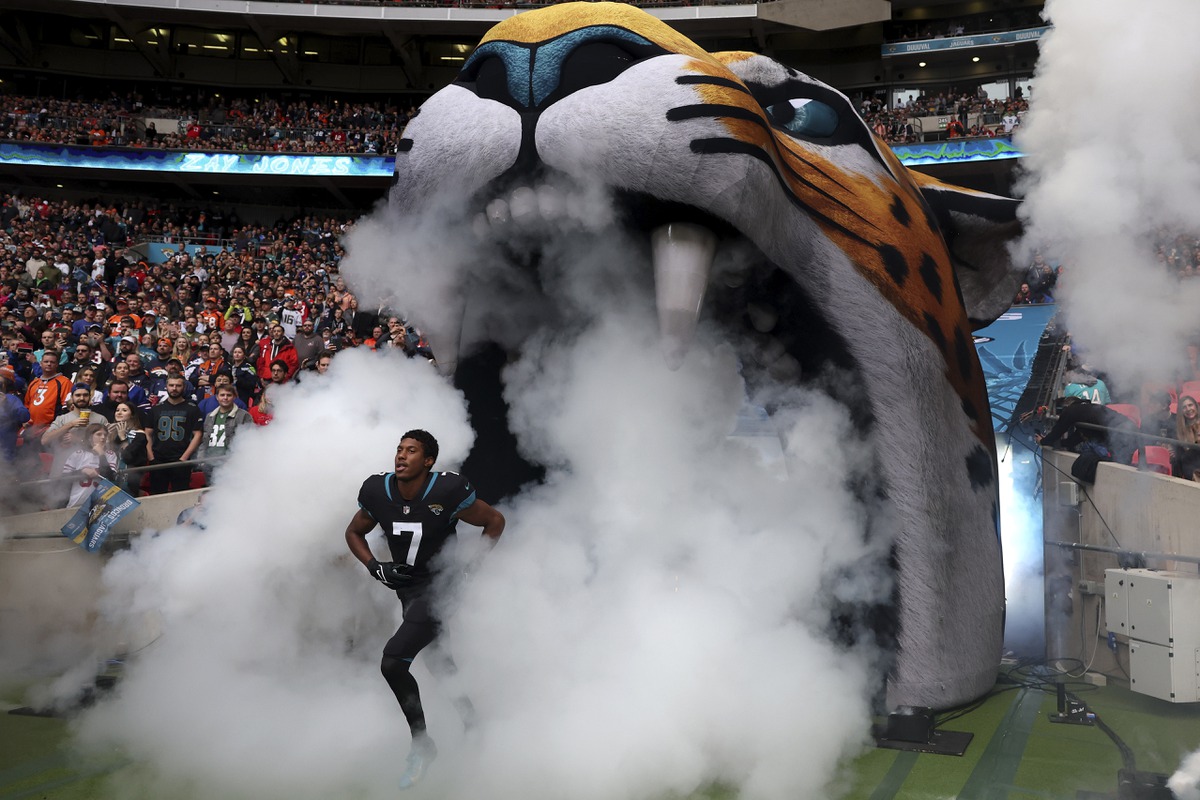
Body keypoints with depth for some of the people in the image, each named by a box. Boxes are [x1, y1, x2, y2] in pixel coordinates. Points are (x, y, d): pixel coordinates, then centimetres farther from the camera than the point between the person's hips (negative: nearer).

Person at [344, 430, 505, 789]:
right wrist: (375, 567, -4)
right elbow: (353, 532, 11)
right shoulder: (378, 491, -7)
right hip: (408, 588, 6)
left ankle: (421, 744, 1)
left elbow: (495, 520, -7)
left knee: (392, 663, -19)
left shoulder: (448, 490, -21)